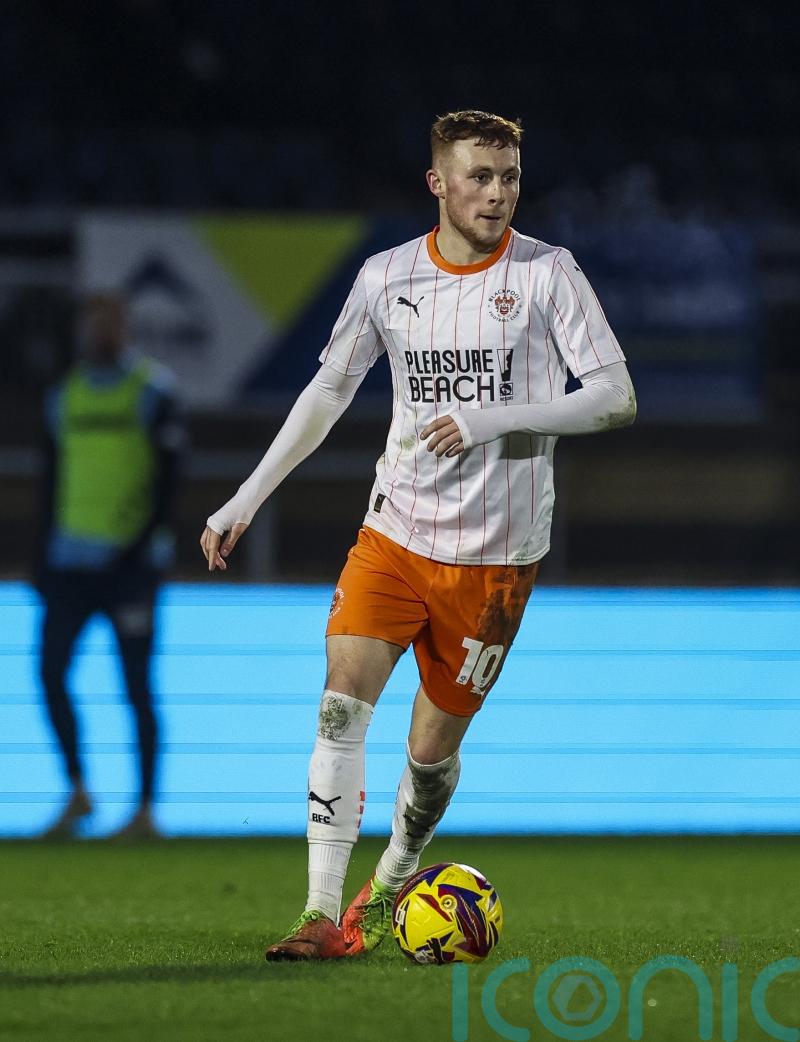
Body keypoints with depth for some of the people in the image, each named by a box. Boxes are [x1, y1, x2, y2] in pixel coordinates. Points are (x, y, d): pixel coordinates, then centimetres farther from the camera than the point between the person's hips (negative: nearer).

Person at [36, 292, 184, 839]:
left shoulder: (153, 393, -4)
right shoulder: (65, 399, 11)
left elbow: (168, 477, -7)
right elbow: (53, 483, 16)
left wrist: (144, 547, -16)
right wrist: (44, 559, 13)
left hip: (131, 562, -5)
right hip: (71, 561, 5)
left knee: (137, 686, -2)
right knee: (51, 672, -2)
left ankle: (145, 812, 4)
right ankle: (77, 792, 13)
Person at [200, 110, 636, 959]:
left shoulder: (547, 273, -6)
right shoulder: (386, 277, 2)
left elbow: (615, 399, -10)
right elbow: (328, 392, 13)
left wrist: (492, 417, -22)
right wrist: (246, 499, 9)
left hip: (496, 552, -2)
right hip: (396, 531, 2)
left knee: (432, 746, 4)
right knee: (342, 705, -16)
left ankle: (389, 889, 31)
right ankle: (324, 915, -15)